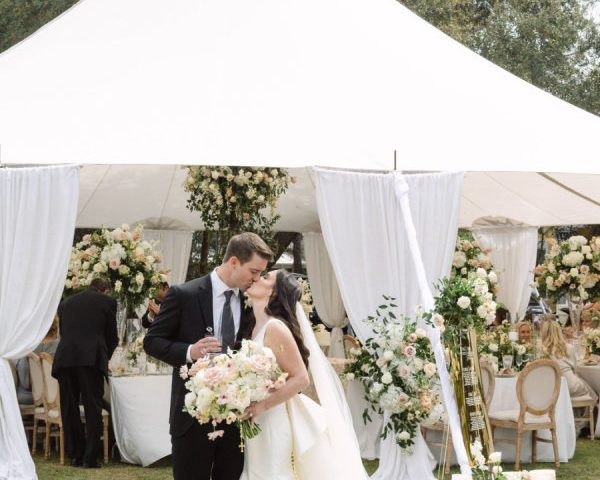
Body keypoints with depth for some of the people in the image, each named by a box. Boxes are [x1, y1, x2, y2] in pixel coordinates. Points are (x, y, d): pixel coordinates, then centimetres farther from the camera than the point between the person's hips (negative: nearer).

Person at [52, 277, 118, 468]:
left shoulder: (66, 302, 23)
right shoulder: (107, 301, 12)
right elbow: (111, 336, 14)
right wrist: (104, 358, 32)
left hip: (64, 358, 3)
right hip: (91, 358, -3)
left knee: (69, 409, 10)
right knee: (93, 408, 2)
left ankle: (75, 455, 14)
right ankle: (90, 458, -1)